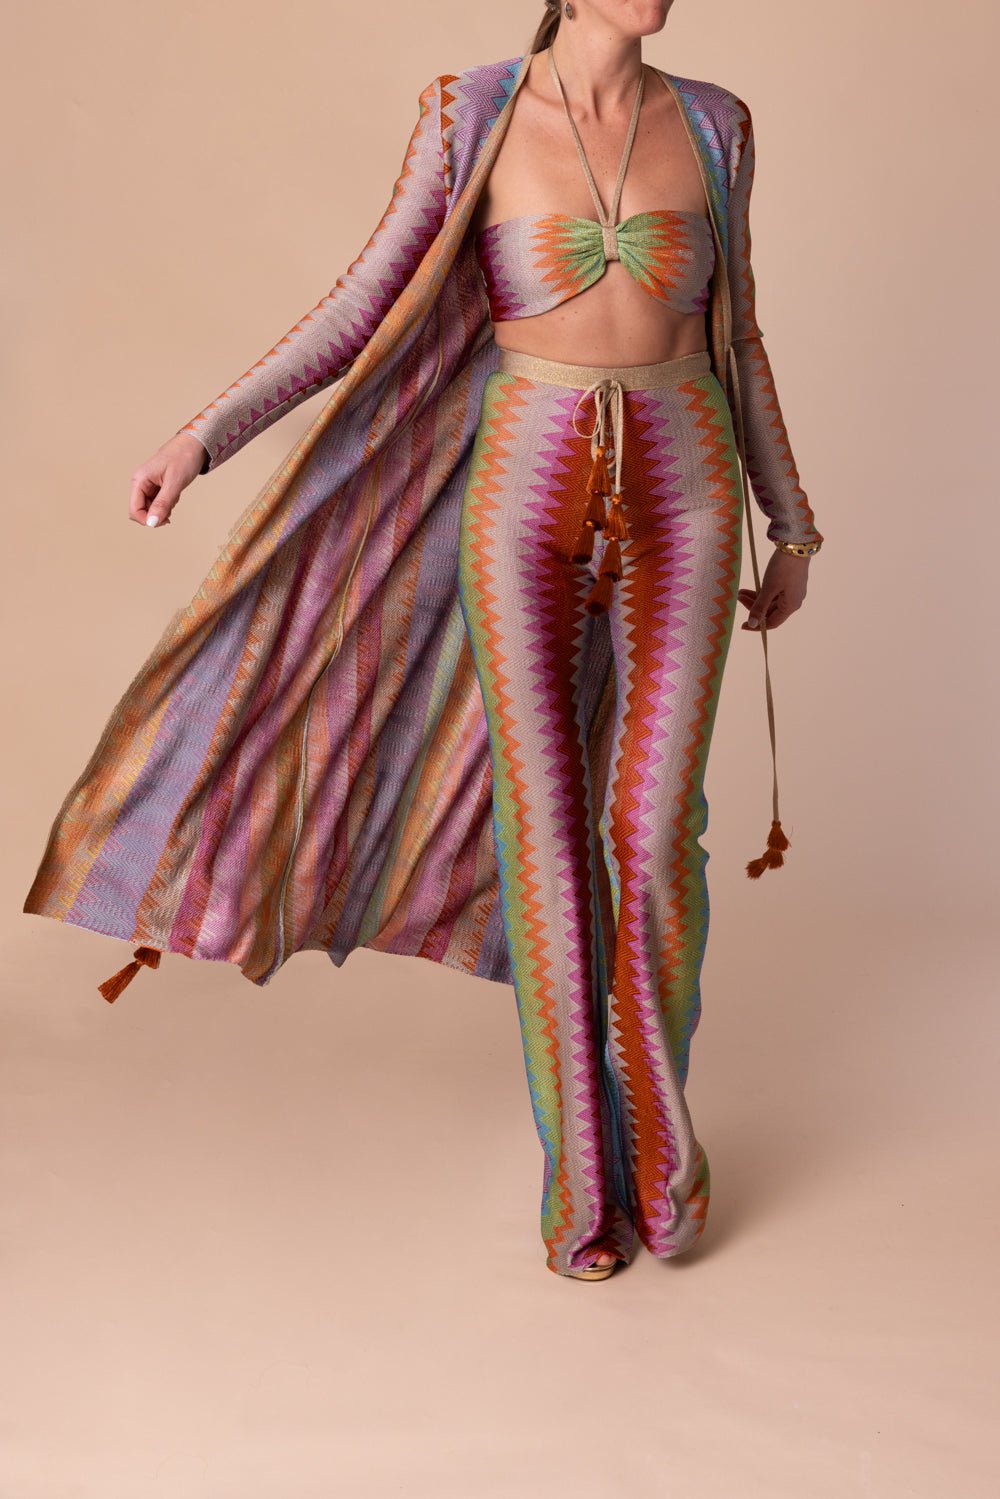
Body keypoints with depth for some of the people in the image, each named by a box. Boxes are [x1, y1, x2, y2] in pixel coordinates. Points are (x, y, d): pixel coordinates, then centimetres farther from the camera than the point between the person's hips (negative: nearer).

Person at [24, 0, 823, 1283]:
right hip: (527, 495, -1)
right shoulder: (472, 113, -1)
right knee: (546, 831, -1)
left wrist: (791, 523, 16)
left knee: (652, 828, -2)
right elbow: (366, 310, -1)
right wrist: (203, 434, -9)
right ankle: (581, 1170, 14)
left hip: (681, 499, 2)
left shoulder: (712, 123, 6)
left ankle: (659, 1134, 20)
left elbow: (734, 337, 13)